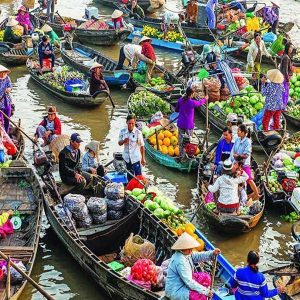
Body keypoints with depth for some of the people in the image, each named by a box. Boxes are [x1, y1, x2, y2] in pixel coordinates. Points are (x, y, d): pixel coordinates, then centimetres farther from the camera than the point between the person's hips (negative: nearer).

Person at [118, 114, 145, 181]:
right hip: (127, 158, 4)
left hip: (136, 158, -4)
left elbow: (142, 146, -6)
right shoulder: (122, 131, -3)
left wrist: (143, 158, -4)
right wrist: (124, 141, -17)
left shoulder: (138, 132, -12)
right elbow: (119, 143, 7)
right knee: (129, 176, 16)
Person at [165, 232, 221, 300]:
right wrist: (205, 291, -23)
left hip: (182, 285, 10)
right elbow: (189, 282, -28)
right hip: (175, 292, -10)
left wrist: (212, 253, -16)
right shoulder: (180, 261, -29)